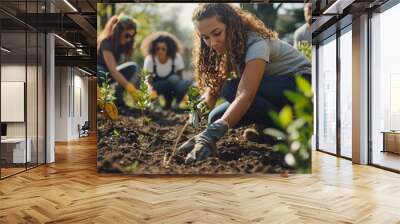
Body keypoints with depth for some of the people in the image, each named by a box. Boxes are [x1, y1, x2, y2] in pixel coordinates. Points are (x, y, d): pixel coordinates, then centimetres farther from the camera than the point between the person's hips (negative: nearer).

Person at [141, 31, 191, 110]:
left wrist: (182, 92, -25)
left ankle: (176, 103, -9)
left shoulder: (177, 57, -15)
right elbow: (149, 81, -19)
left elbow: (180, 77, -9)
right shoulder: (150, 59, -18)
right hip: (157, 85, -2)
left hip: (172, 85, 2)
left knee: (187, 82, -32)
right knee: (173, 79, -34)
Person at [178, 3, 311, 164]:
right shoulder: (229, 48, -2)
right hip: (273, 92, 7)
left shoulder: (256, 43, -27)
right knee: (216, 117, -14)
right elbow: (214, 87, -3)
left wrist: (213, 133, -50)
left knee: (232, 89, -31)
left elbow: (245, 95, -41)